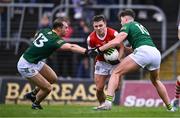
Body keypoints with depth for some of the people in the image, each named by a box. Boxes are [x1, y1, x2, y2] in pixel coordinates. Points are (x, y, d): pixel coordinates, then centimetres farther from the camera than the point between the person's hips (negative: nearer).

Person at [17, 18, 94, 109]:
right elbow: (71, 47, -43)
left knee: (53, 78, 15)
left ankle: (32, 94, 29)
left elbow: (36, 36, 20)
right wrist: (86, 51, -52)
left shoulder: (45, 31, -3)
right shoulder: (54, 40, -28)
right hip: (27, 66, -9)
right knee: (47, 88, -5)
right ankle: (35, 104, 21)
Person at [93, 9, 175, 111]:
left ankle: (108, 101, -22)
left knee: (116, 73, -3)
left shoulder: (127, 25, 12)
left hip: (143, 51, -7)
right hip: (156, 52, 7)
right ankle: (170, 107, 32)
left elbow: (117, 41, -3)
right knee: (156, 81, 32)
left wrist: (99, 49, 3)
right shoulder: (140, 26, 36)